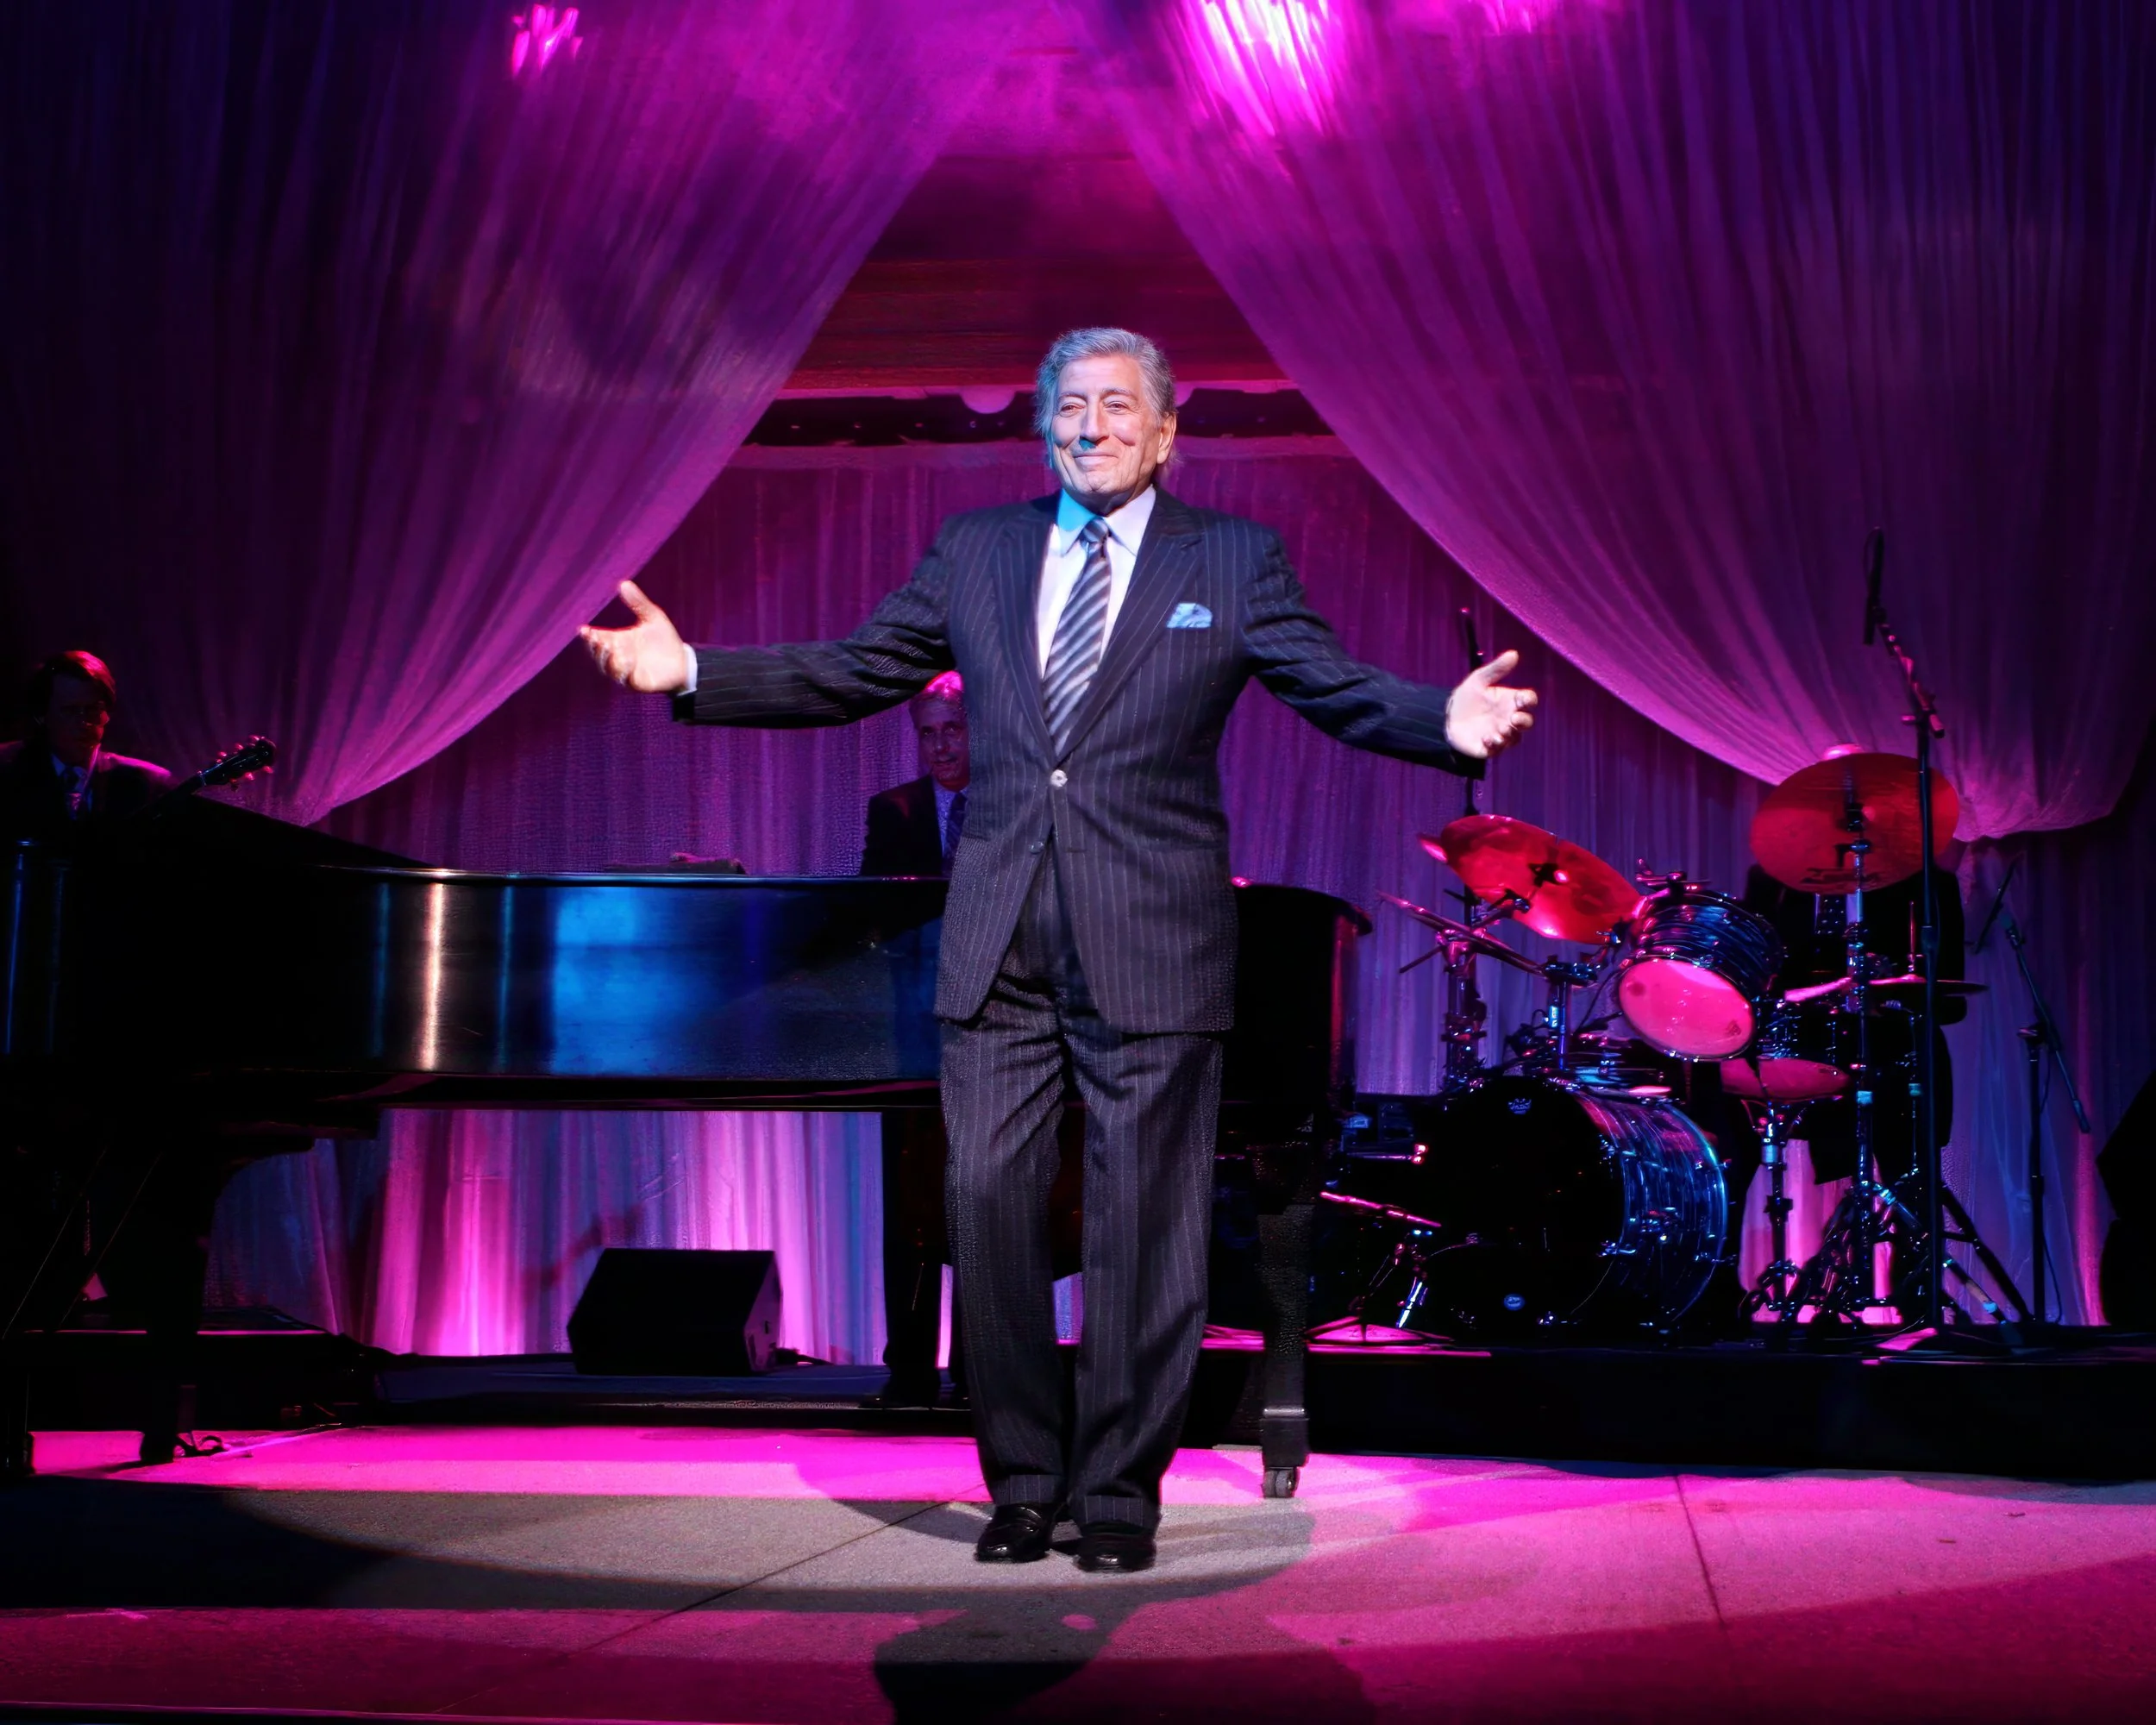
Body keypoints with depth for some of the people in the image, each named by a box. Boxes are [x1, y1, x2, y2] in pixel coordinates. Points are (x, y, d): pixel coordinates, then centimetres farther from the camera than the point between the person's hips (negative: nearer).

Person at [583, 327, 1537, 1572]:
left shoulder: (1233, 560, 5)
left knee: (1145, 1228, 2)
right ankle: (1025, 1480, 17)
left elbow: (1339, 688, -3)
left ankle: (1118, 1494, 14)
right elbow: (849, 675, 14)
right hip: (1001, 945, 3)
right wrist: (692, 671, 5)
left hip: (1153, 946, -3)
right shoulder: (975, 551, 13)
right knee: (988, 1205, 3)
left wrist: (1448, 724, -22)